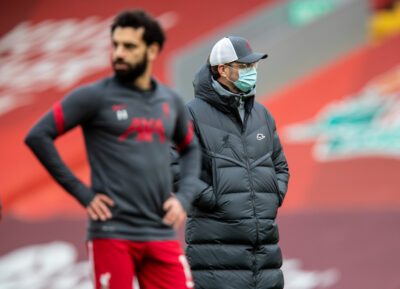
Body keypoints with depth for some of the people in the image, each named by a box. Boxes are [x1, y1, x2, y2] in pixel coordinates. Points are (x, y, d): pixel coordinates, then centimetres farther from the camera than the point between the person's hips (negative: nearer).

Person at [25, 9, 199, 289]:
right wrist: (82, 193, -8)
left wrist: (184, 197, 11)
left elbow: (190, 149, 29)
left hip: (162, 233, 4)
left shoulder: (171, 101, 12)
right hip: (113, 232, -4)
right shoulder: (95, 96, -2)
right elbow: (38, 136, -6)